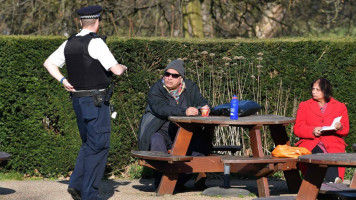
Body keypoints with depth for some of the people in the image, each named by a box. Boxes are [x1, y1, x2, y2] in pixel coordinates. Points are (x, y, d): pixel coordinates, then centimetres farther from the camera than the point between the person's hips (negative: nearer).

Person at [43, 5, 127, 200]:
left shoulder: (69, 43, 8)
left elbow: (49, 63, 15)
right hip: (96, 101, -8)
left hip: (78, 99, 8)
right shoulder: (95, 43, -15)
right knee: (99, 146, -1)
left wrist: (63, 81, 9)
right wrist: (122, 67, 5)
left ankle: (76, 183, 8)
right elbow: (116, 70, -17)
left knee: (88, 144, 20)